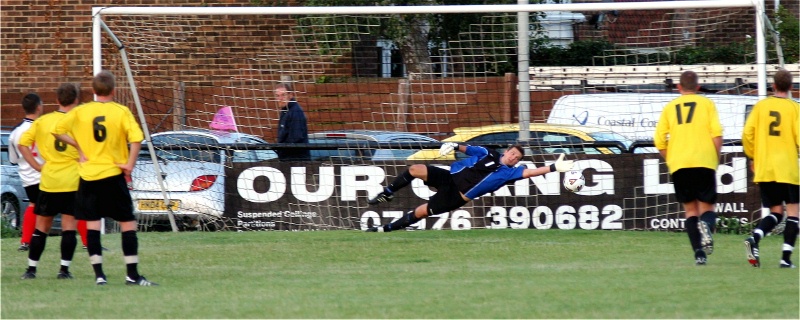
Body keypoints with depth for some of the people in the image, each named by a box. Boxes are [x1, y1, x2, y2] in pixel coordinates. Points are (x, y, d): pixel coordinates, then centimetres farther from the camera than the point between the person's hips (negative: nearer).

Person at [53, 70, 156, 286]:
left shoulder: (81, 111, 1)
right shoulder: (121, 112, -6)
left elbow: (58, 130, 1)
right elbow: (136, 138, -17)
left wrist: (78, 146, 5)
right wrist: (130, 164, -9)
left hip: (88, 174, 2)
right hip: (113, 174, -2)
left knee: (92, 223, 7)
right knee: (128, 222, 3)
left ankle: (98, 274, 2)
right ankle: (132, 274, -1)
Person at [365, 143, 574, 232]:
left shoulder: (509, 172, -5)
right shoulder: (487, 155, 5)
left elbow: (529, 172, -17)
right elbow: (468, 149, 15)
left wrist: (553, 168, -27)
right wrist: (455, 146, -5)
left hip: (456, 197, -3)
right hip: (449, 178, 3)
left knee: (420, 212, -12)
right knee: (415, 170, -16)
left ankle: (387, 229, 5)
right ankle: (387, 195, 7)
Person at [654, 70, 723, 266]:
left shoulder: (670, 107, 13)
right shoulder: (707, 104, 9)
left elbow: (659, 141, 6)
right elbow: (717, 133, -4)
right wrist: (716, 159, 6)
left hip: (678, 164, 1)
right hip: (704, 162, -1)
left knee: (690, 209, 9)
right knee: (707, 207, 5)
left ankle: (699, 253, -8)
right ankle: (706, 225, -32)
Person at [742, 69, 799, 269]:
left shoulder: (761, 106, 4)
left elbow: (747, 134, 0)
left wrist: (753, 157, 14)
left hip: (764, 169, 4)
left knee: (775, 212, 12)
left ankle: (754, 238, -15)